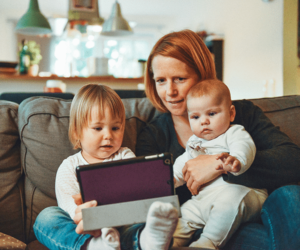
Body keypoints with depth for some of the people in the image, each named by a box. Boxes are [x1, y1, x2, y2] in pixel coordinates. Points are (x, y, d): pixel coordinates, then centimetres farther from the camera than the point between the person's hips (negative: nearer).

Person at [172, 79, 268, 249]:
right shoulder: (194, 142, 24)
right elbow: (182, 165, 35)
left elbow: (244, 148, -22)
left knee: (231, 197, -36)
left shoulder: (235, 133, 2)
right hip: (204, 199, 8)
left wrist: (236, 161, -46)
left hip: (241, 192, -7)